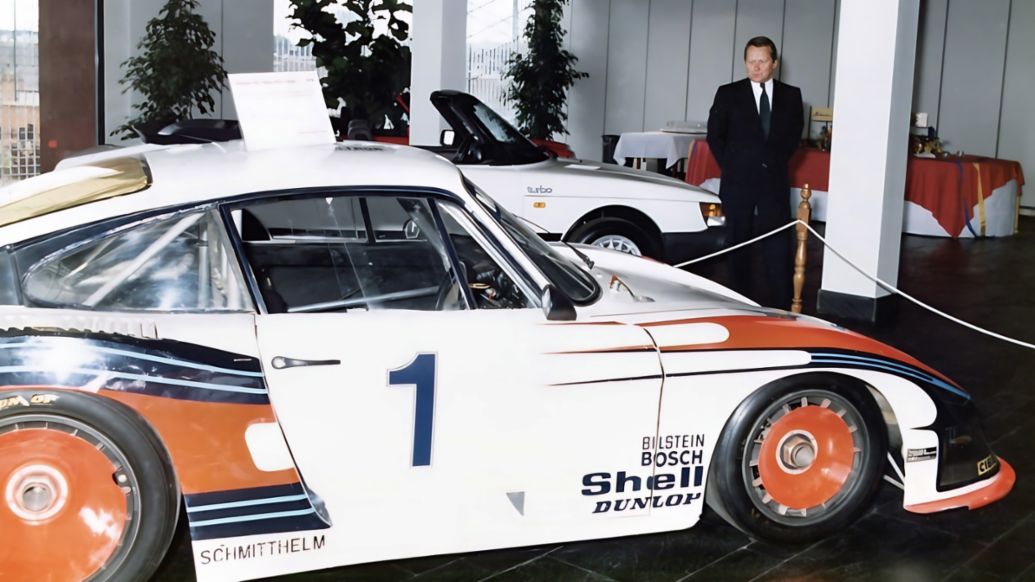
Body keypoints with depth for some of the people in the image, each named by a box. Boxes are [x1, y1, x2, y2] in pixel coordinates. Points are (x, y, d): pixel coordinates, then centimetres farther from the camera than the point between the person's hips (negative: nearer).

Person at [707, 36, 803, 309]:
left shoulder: (791, 95, 6)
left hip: (774, 180, 1)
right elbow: (715, 135, 6)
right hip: (738, 181, 0)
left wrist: (777, 161, 5)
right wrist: (730, 165, 1)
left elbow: (794, 134, 13)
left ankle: (781, 305, -3)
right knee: (738, 241, 6)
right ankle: (741, 298, 15)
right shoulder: (728, 94, 2)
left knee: (778, 244, -4)